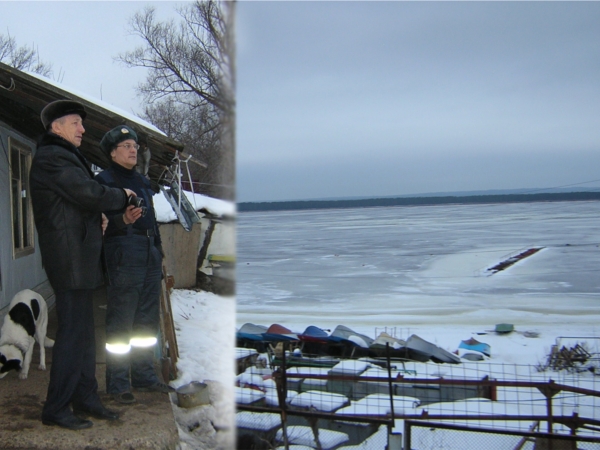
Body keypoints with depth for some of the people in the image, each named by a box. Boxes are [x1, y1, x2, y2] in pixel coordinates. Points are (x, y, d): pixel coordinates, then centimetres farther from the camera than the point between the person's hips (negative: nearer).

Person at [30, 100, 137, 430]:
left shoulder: (64, 157, 22)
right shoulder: (51, 157, -11)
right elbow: (90, 193, -19)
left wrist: (98, 217, 5)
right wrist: (122, 196, -2)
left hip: (80, 257, 10)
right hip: (69, 258, -10)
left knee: (83, 331, 13)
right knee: (73, 332, -6)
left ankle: (86, 399, 21)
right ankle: (56, 409, 2)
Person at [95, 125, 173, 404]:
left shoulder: (142, 181, 20)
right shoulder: (105, 180, -4)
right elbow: (104, 222, -13)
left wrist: (159, 252, 21)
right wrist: (123, 219, -32)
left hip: (150, 256, 8)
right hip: (124, 257, -8)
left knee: (147, 320, 12)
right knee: (120, 323, -4)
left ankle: (144, 376, 23)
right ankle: (117, 384, 4)